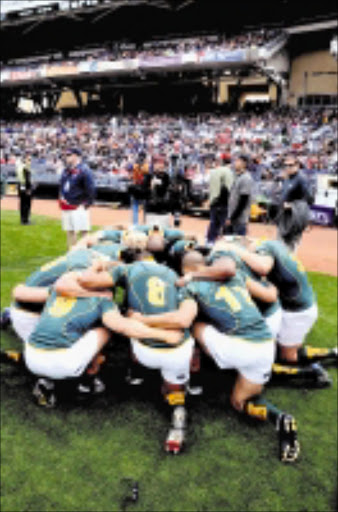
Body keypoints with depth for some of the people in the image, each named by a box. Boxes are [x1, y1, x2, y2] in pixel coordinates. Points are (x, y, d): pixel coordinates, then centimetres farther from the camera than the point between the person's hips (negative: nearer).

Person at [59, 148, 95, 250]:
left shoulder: (84, 170, -11)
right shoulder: (66, 171, 13)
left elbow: (90, 189, -14)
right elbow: (62, 187, 24)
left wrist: (86, 204, -14)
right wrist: (61, 198, 14)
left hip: (78, 206, -8)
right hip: (66, 207, 8)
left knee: (83, 231, -4)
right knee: (69, 231, 14)